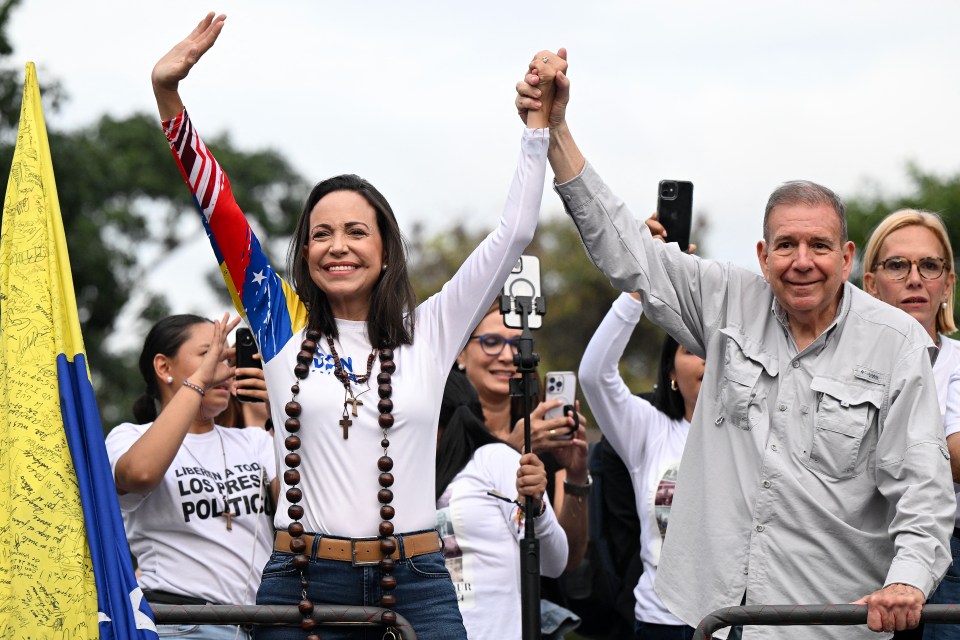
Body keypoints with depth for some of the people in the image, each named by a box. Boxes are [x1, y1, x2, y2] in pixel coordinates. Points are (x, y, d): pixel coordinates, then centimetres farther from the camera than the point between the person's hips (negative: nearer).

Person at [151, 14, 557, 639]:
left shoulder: (429, 332, 8)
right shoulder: (283, 328, 8)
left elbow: (514, 234, 7)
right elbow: (220, 211, 2)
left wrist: (539, 126, 2)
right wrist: (168, 95, -4)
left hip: (414, 584, 0)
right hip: (301, 581, 0)